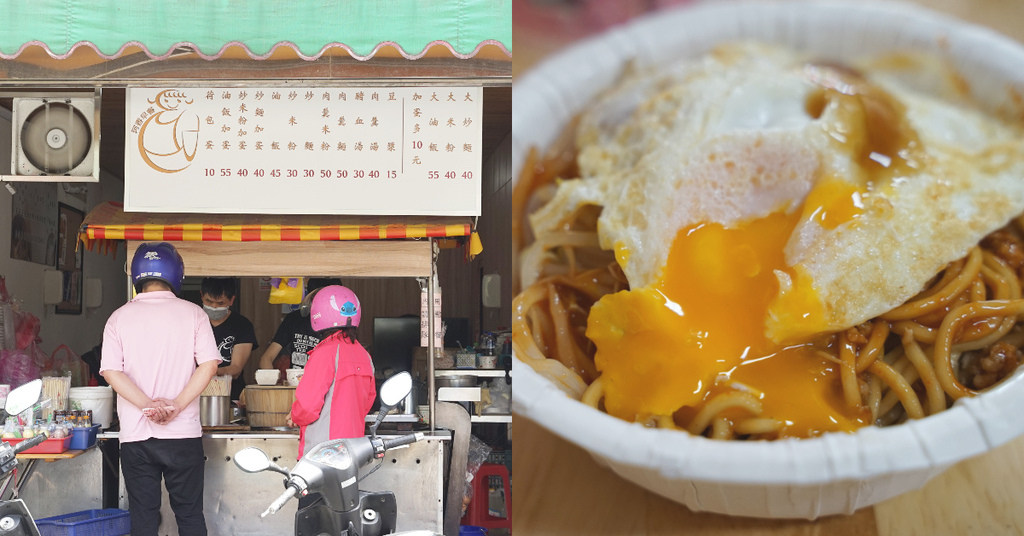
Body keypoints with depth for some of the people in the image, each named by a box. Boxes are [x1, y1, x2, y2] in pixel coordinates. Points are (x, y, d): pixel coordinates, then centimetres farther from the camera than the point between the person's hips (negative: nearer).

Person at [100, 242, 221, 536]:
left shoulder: (119, 317, 3)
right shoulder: (193, 314, 0)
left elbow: (111, 372, -7)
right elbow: (209, 365, -9)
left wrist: (148, 405, -11)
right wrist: (176, 406, -12)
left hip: (135, 435, 1)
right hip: (183, 433, -1)